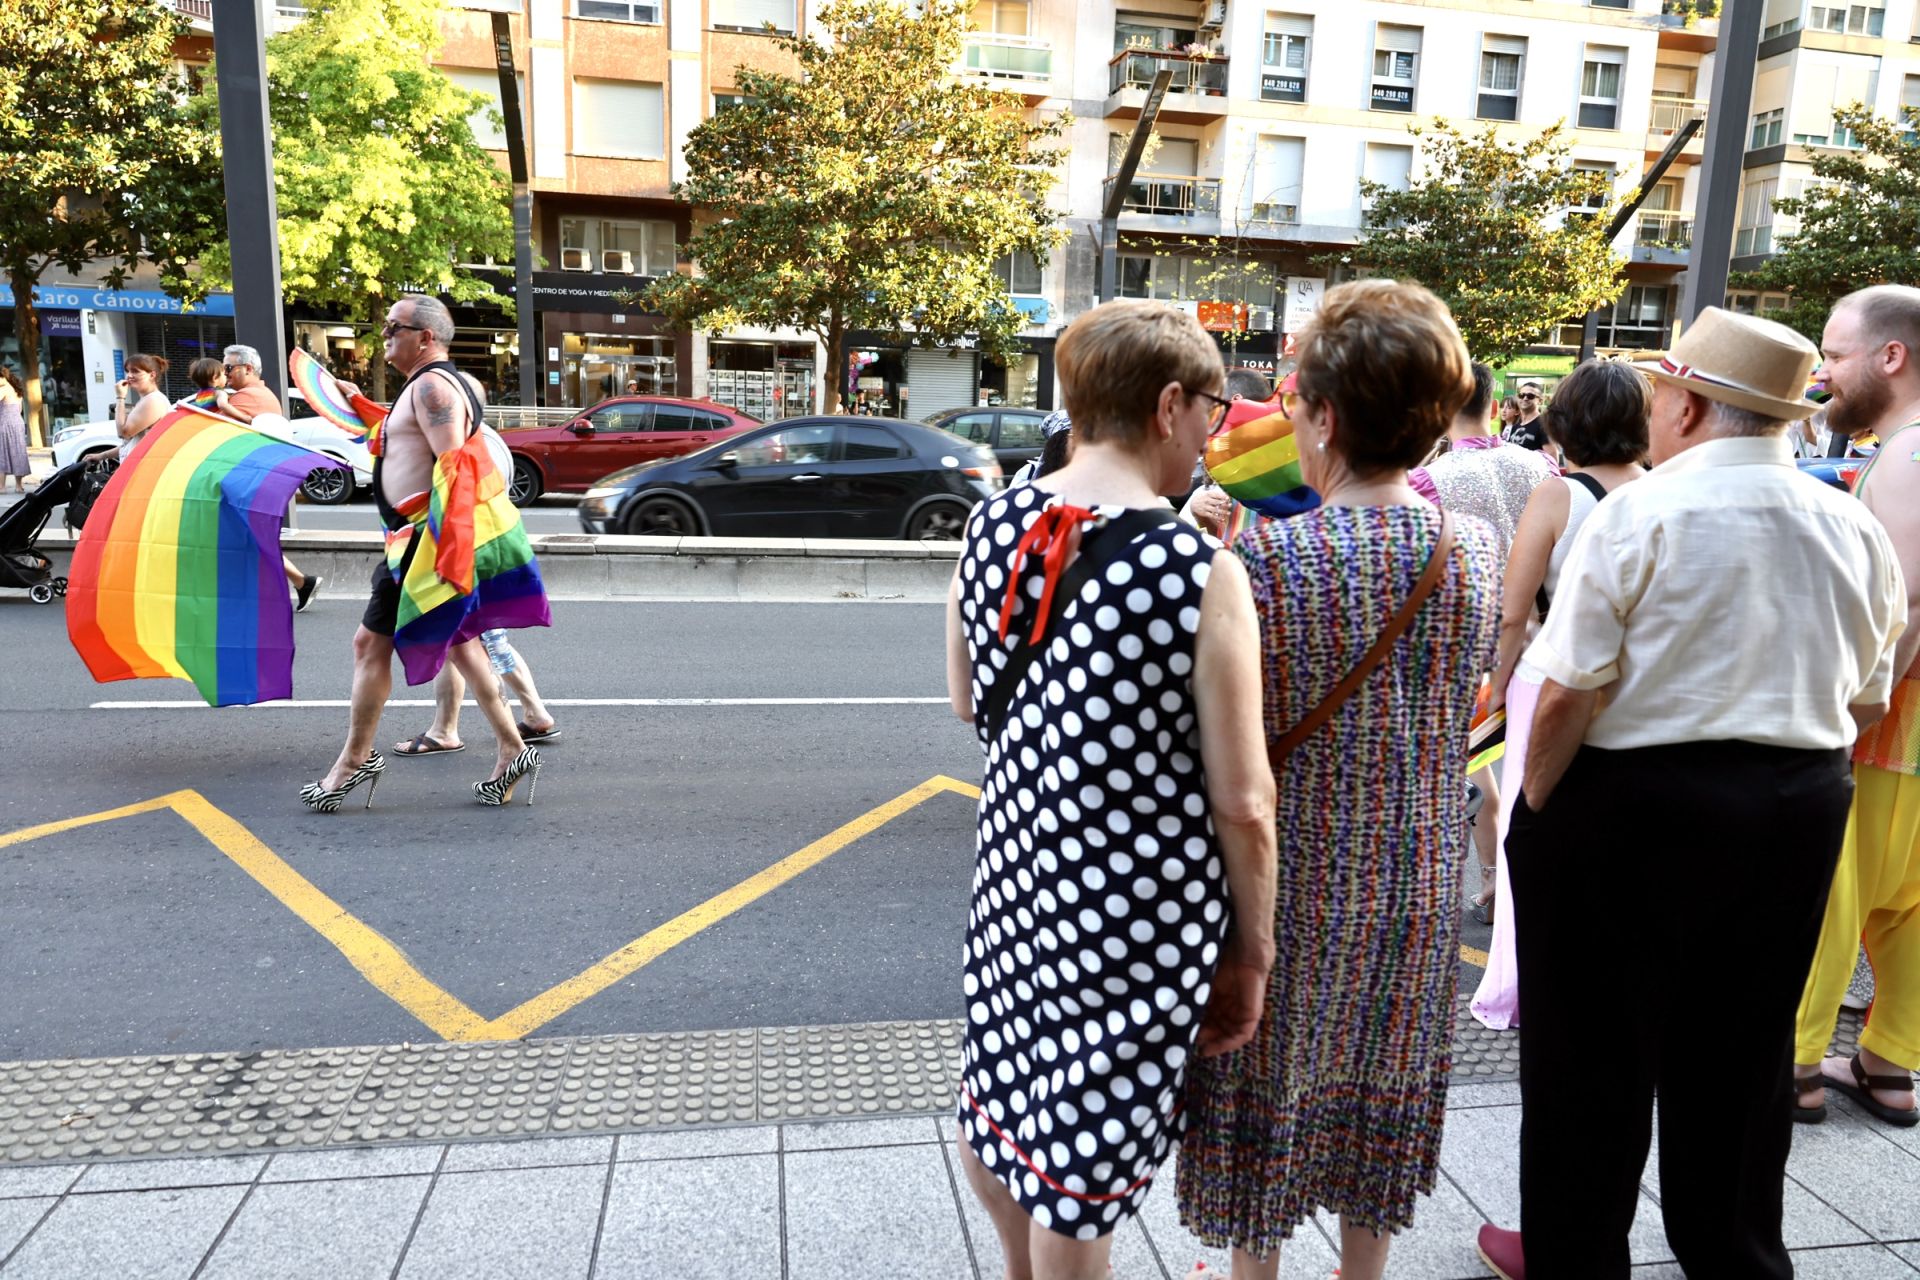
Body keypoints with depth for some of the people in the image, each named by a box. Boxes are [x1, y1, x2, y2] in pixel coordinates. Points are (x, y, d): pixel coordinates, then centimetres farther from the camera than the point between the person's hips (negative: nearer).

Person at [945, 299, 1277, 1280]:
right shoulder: (1200, 573, -21)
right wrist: (1251, 951, -3)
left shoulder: (991, 526, -4)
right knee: (1086, 1156, 14)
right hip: (1142, 909, -6)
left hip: (1018, 870, 7)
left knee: (995, 1101, 28)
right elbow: (1243, 803, -16)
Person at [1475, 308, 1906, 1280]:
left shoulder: (1640, 515, -14)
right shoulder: (1856, 530, 5)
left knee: (1594, 1053, 10)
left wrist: (1534, 809, -5)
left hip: (1632, 802, -6)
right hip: (1801, 816, 6)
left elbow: (1569, 695, -17)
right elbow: (1868, 702, 11)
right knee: (1744, 1053, 20)